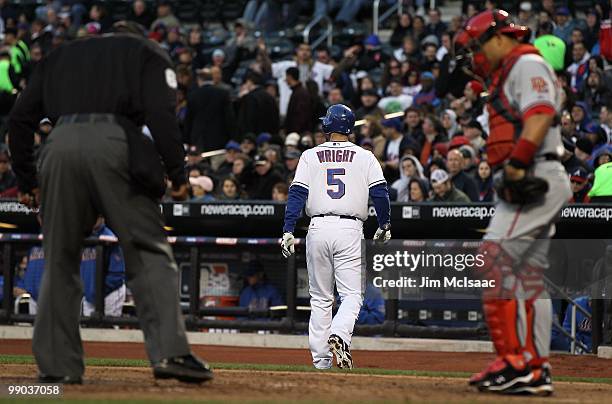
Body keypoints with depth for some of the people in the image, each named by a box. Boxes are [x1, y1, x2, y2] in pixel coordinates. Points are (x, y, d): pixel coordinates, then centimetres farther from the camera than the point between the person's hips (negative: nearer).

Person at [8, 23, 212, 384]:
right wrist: (178, 174, 1)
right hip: (114, 144, -3)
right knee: (149, 251, -3)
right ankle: (169, 351, -18)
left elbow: (21, 118, 22)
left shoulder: (60, 56, 32)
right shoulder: (149, 54, 22)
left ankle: (57, 364, 6)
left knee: (60, 260, 11)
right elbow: (161, 114, 1)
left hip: (60, 147, 3)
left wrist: (27, 180, 24)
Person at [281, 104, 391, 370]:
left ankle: (320, 360, 8)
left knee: (320, 298, 10)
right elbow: (380, 191, 1)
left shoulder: (310, 156, 8)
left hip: (318, 228, 1)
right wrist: (384, 226, 14)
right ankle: (339, 335, -29)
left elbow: (297, 193, 0)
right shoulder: (365, 157, 7)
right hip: (350, 229, -1)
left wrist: (288, 231, -4)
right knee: (352, 295, 0)